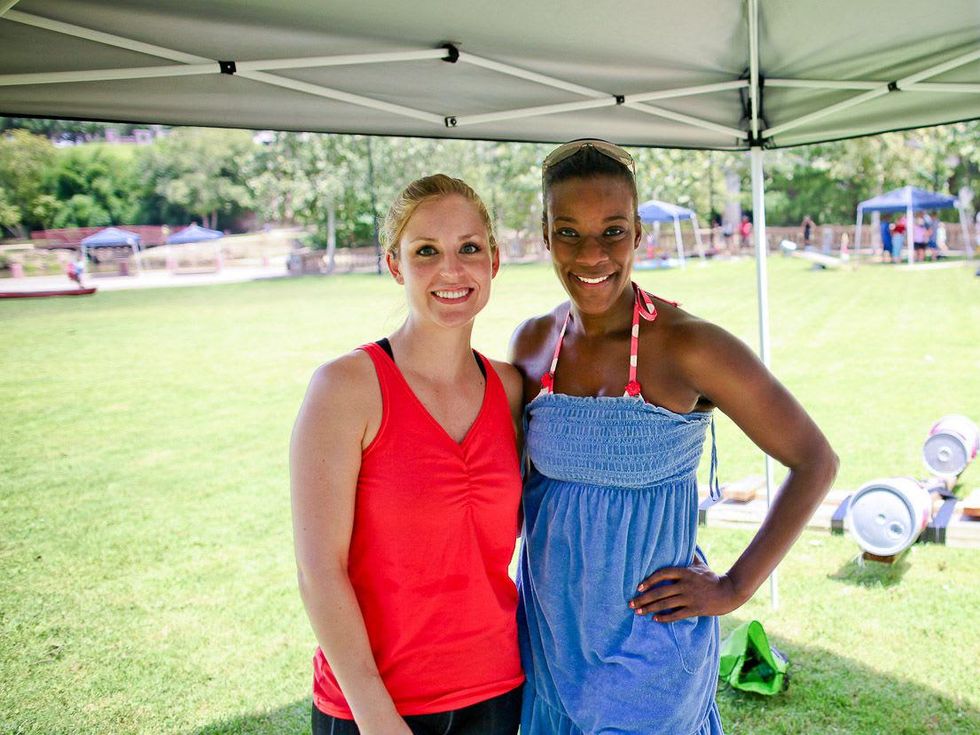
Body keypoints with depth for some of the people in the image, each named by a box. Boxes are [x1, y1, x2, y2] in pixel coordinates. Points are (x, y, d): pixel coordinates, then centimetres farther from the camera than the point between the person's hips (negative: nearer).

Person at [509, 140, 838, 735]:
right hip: (548, 632, 5)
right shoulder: (532, 343, -2)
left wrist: (733, 589, -11)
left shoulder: (689, 346, -18)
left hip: (649, 640, -4)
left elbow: (815, 462, -11)